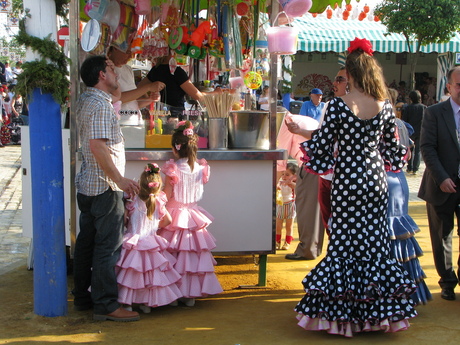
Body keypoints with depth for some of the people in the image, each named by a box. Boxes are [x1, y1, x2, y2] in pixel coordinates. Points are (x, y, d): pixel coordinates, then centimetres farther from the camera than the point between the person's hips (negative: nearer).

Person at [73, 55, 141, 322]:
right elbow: (97, 145, -25)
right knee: (108, 247, -5)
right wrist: (120, 180, -23)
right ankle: (106, 305, -1)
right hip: (105, 189, -10)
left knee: (87, 244, 15)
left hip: (87, 186, 10)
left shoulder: (86, 100, 14)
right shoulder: (100, 104, -17)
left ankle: (82, 297, 24)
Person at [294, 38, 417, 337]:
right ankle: (377, 309, 17)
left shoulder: (338, 106, -12)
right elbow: (393, 148, 8)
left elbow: (322, 144, -7)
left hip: (347, 180, -3)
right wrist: (397, 157, 30)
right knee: (374, 241, 10)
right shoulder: (385, 107, -2)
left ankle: (341, 310, 11)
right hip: (375, 180, 3)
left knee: (344, 241, 6)